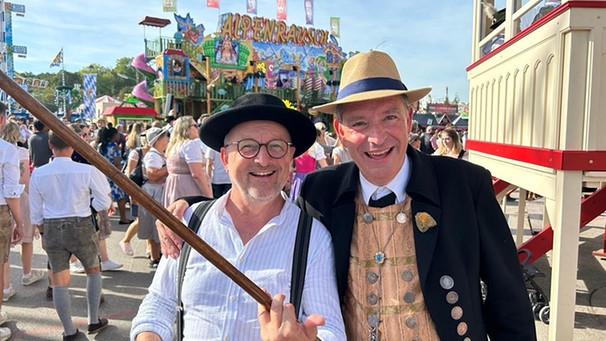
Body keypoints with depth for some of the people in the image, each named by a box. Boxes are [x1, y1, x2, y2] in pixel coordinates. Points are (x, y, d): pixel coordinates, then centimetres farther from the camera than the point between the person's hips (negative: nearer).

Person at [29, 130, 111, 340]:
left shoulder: (38, 174, -5)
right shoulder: (87, 171, -15)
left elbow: (36, 212, 4)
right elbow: (104, 203, -8)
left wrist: (43, 233, 18)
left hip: (52, 228, 2)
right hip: (82, 226, -2)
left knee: (59, 281, 11)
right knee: (93, 270, 20)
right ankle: (94, 321, 25)